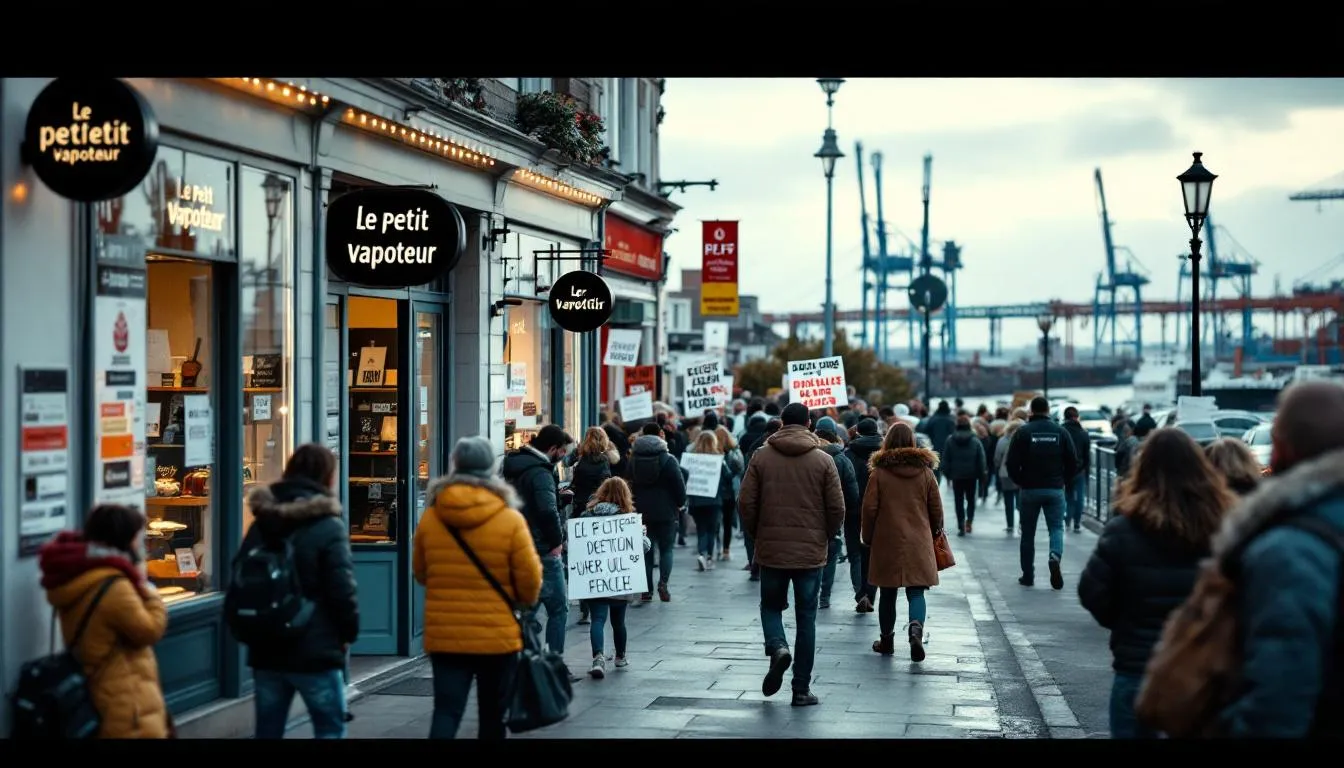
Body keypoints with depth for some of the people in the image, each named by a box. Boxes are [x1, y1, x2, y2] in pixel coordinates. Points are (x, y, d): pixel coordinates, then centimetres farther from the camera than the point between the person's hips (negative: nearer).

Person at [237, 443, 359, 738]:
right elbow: (342, 588, -14)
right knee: (330, 728, 7)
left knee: (267, 729, 11)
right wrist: (350, 632, 0)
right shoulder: (328, 527, -11)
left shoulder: (261, 523, 8)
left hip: (266, 649, 6)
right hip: (315, 650, -6)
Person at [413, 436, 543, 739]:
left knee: (446, 712, 2)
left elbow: (420, 573, 11)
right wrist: (525, 600, 15)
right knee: (492, 715, 13)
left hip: (444, 635, 2)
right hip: (497, 635, -2)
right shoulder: (510, 520, -10)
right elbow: (530, 579, -8)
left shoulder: (430, 517, -1)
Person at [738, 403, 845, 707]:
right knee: (806, 617, 8)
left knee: (771, 605, 18)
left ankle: (778, 648, -12)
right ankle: (801, 689, 9)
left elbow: (746, 503, -4)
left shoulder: (761, 456, -2)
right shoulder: (823, 460, -3)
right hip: (811, 552, 0)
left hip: (771, 549, 0)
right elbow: (837, 508, -3)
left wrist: (757, 534, 11)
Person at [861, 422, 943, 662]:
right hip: (919, 543, 1)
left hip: (887, 542, -1)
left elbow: (870, 509, -5)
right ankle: (916, 628, -24)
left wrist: (868, 538, 8)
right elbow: (936, 509, 5)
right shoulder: (925, 471, 1)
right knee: (916, 592, 2)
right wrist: (933, 533, 22)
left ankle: (887, 640, 20)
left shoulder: (879, 473, -6)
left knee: (888, 594, 12)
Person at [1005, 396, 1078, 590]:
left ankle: (1028, 576, 14)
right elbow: (1073, 463, -1)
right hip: (1055, 489, 1)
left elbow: (1012, 463, -10)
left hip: (1029, 489, -1)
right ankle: (1055, 556, -22)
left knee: (1028, 533, 10)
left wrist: (1020, 481, 7)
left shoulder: (1023, 432, -7)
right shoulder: (1061, 432, -1)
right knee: (1056, 527, 8)